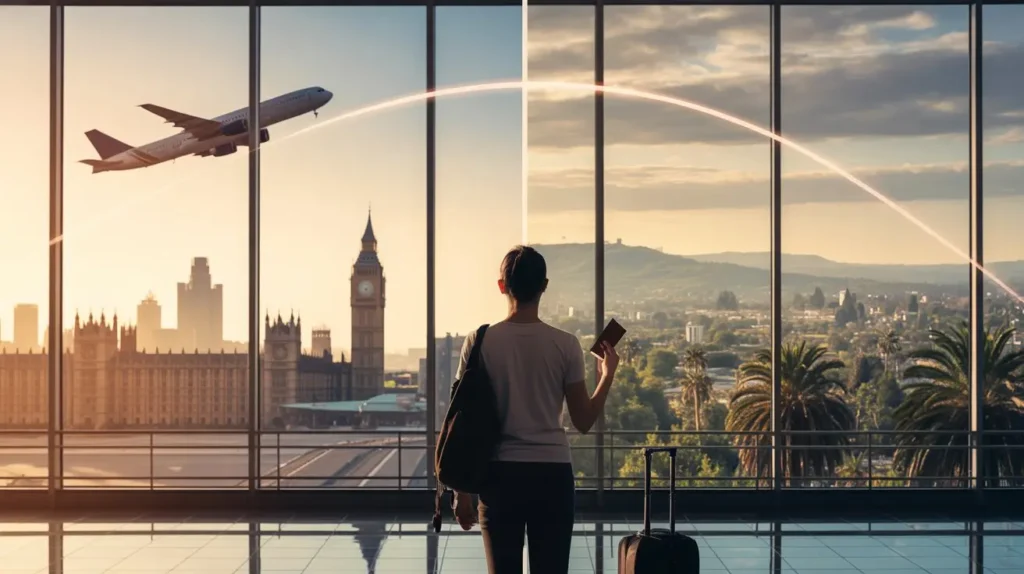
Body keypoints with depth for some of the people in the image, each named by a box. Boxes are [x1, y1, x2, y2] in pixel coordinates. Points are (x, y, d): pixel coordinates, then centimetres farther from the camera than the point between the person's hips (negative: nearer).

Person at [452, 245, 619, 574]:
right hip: (552, 475, 0)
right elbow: (583, 421, 1)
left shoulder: (480, 343, -3)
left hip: (501, 475, 0)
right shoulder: (565, 345, -3)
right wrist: (608, 374, 15)